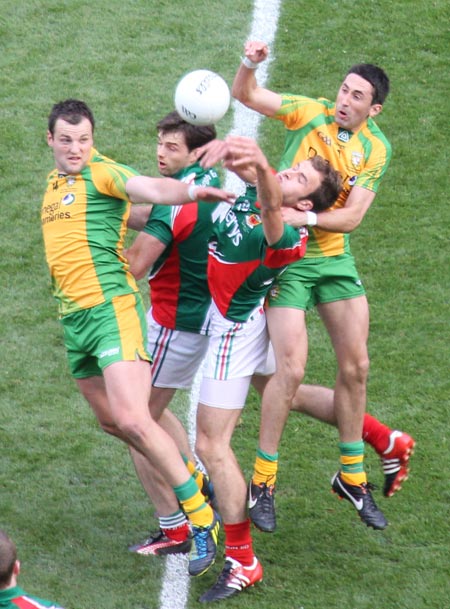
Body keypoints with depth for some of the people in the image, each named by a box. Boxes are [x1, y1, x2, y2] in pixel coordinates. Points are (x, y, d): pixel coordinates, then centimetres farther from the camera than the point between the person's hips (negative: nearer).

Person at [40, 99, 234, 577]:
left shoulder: (103, 173, -8)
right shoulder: (54, 181, 16)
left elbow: (151, 189, -29)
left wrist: (192, 191, -47)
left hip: (111, 309, -9)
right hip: (73, 319, 9)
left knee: (133, 419, -19)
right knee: (112, 421, 15)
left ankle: (204, 521, -11)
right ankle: (190, 482, 33)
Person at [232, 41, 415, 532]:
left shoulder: (375, 148, 0)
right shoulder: (311, 113, -5)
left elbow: (352, 216, -8)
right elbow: (245, 95, -6)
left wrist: (307, 217, -23)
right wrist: (250, 64, -26)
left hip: (335, 258, 4)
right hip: (287, 256, -4)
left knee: (356, 366, 4)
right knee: (291, 369, -13)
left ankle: (352, 477, 22)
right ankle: (262, 483, 2)